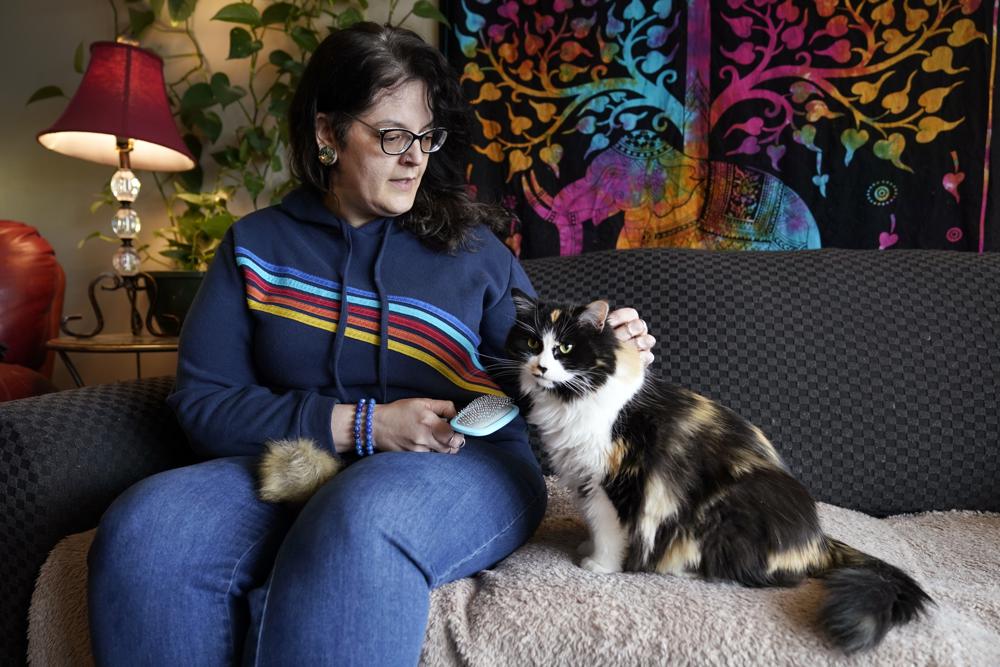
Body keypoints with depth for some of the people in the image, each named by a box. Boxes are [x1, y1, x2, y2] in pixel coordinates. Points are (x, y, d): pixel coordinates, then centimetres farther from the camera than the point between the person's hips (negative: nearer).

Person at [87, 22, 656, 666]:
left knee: (362, 520, -36)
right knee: (144, 526, -26)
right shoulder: (256, 244, 10)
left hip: (471, 471, -1)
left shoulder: (472, 247, 9)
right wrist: (363, 424, -11)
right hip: (302, 464, 2)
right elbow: (204, 401, 0)